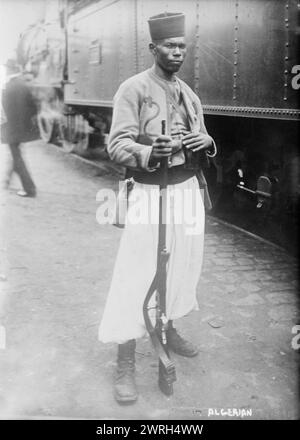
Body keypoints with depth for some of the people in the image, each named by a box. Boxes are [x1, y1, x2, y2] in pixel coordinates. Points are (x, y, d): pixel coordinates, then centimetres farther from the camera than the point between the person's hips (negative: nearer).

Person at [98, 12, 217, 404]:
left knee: (181, 266, 13)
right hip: (150, 192, -6)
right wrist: (149, 152, -34)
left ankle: (170, 330, 37)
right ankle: (125, 364, 7)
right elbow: (117, 145, -14)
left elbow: (203, 142, 19)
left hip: (188, 190, 7)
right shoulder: (133, 89, -6)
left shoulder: (189, 94, 14)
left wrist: (206, 143, -5)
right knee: (136, 276, -5)